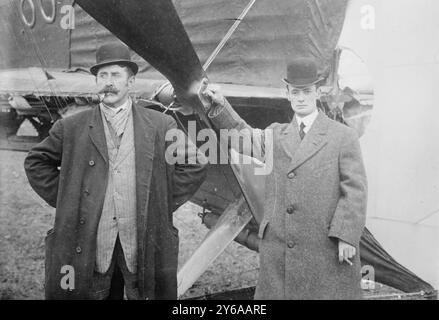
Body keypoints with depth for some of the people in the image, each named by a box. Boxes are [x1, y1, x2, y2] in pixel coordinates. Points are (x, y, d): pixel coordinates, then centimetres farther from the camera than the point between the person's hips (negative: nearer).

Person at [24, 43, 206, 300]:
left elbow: (193, 167, 6)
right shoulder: (71, 128, 3)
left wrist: (165, 205, 1)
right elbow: (37, 163, 13)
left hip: (145, 243, 0)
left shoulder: (161, 125, 1)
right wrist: (64, 201, 4)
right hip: (89, 244, 1)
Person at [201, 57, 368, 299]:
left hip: (326, 250, -3)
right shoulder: (275, 134, 14)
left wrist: (347, 237, -11)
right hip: (277, 250, 3)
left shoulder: (343, 136, 2)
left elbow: (355, 190, -3)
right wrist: (219, 107, -18)